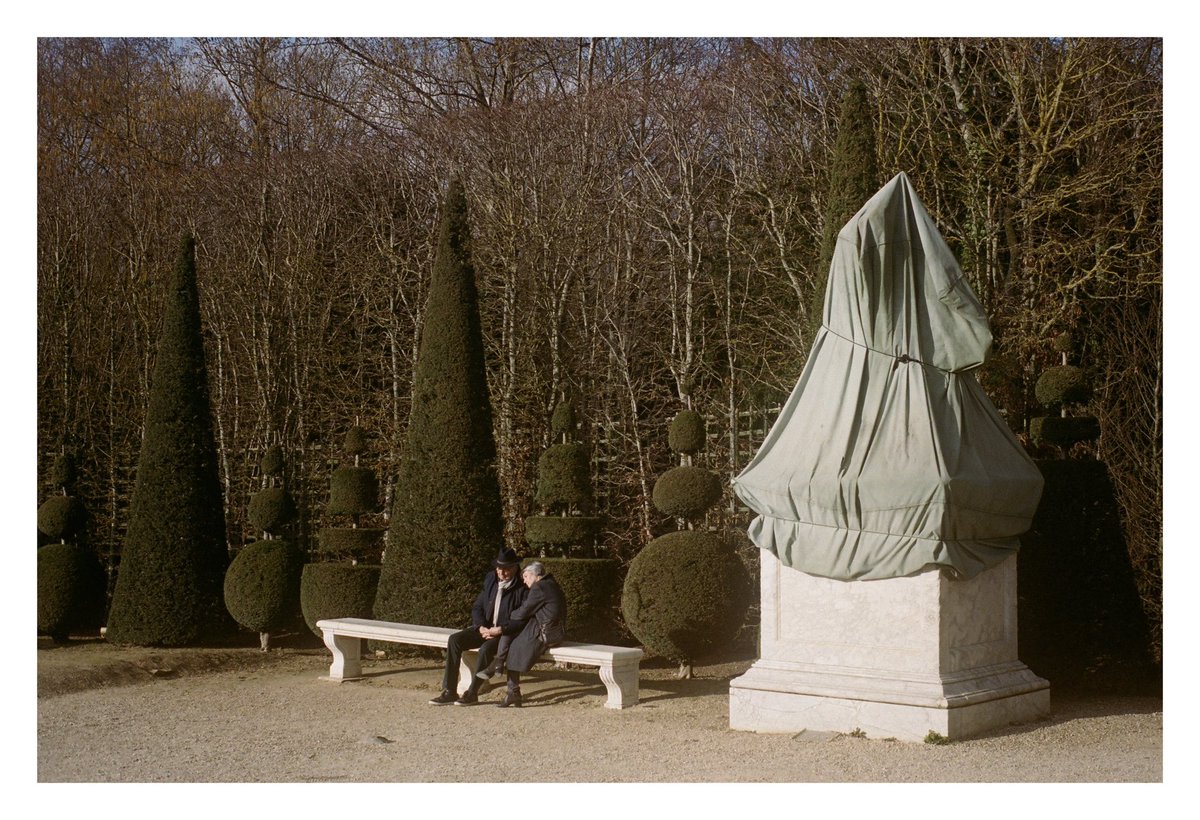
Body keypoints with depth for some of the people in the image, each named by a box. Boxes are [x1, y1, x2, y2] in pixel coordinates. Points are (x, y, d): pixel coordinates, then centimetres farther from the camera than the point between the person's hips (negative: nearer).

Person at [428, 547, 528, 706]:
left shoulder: (522, 590, -8)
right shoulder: (490, 582, 10)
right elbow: (477, 608, 11)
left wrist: (500, 630, -22)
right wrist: (482, 627, -8)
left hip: (506, 633, -6)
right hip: (485, 629, 6)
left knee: (486, 648, -35)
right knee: (454, 640, -16)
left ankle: (472, 693, -22)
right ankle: (449, 691, -16)